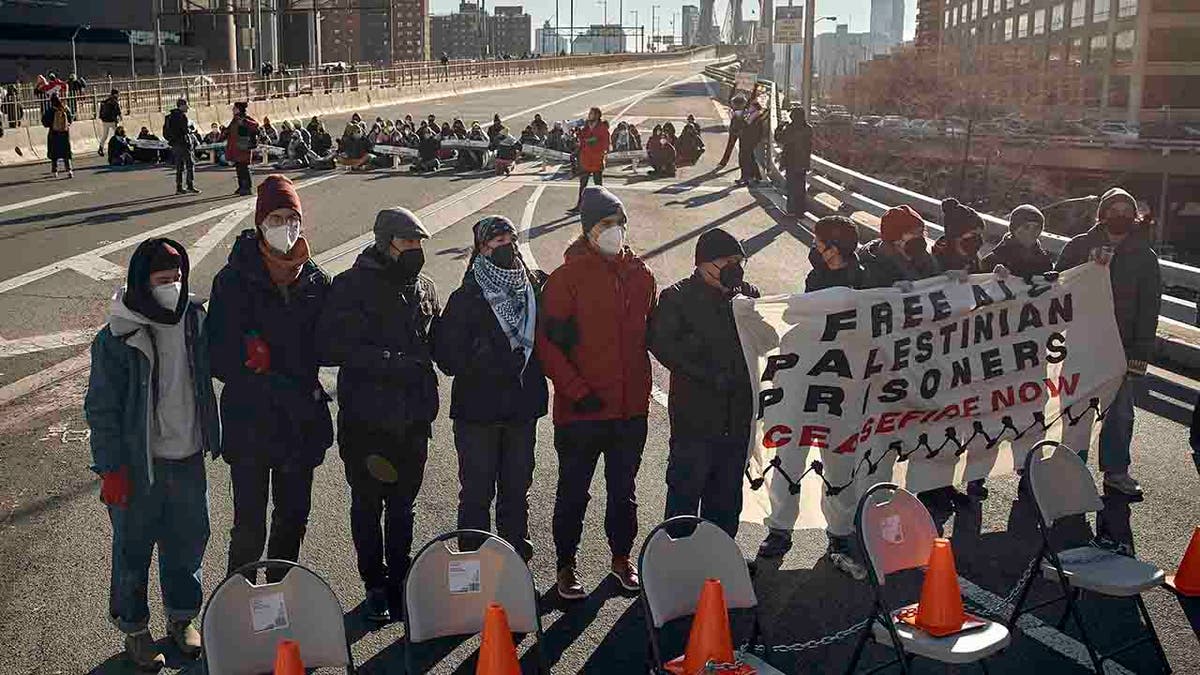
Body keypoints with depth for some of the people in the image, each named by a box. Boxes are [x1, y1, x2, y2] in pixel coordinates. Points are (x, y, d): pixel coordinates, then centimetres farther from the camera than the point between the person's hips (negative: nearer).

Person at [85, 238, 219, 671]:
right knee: (134, 547, 10)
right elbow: (101, 408, -12)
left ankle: (182, 617, 36)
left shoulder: (194, 319, -1)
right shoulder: (117, 338, -15)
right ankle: (134, 629, 29)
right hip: (139, 463, -4)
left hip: (188, 457, 5)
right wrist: (111, 469, -12)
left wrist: (212, 437, 10)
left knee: (189, 540, 16)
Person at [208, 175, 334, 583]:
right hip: (250, 422, -4)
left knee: (293, 519, 16)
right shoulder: (234, 280, -9)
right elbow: (219, 358, -12)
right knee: (249, 529, -2)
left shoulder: (316, 281, 4)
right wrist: (288, 389, -18)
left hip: (302, 421, 4)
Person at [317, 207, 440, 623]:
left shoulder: (424, 288, 8)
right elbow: (330, 349, -16)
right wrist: (389, 360, -24)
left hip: (413, 417, 4)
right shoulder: (352, 286, -9)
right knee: (367, 505, 9)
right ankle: (375, 585, 24)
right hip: (365, 419, -4)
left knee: (402, 505, 15)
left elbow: (437, 344, 16)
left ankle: (399, 580, 29)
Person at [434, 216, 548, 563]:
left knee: (517, 489, 14)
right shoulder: (467, 298, -8)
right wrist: (498, 364, -19)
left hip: (523, 407, 4)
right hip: (477, 411, -4)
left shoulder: (535, 287, 3)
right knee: (477, 493, 4)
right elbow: (448, 355, -14)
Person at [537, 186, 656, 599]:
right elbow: (548, 343, -12)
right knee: (573, 492, 9)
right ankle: (566, 565, 24)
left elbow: (652, 331, 14)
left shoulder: (640, 275, 5)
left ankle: (622, 556, 35)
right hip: (581, 410, -4)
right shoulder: (568, 277, -10)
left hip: (632, 408, 4)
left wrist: (641, 386, 7)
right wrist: (577, 391, -17)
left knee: (623, 489, 18)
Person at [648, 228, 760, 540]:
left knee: (727, 493, 14)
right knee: (686, 489, 0)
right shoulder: (677, 298, -4)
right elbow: (662, 344, -15)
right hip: (695, 414, -5)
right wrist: (708, 375, -20)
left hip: (738, 416, 5)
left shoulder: (749, 295, 11)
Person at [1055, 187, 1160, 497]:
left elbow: (1149, 308, 0)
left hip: (1124, 347, 1)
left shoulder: (1145, 256, 4)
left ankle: (1116, 471, 21)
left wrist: (1140, 353, -8)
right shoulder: (1078, 247, 1)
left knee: (1120, 411, 8)